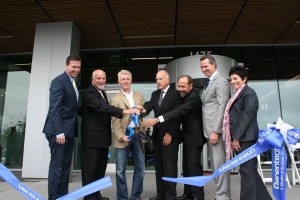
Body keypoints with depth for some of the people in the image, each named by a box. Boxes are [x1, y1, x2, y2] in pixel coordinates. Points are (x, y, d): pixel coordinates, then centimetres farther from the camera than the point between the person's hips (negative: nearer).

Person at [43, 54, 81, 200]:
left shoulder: (73, 83, 16)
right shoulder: (58, 81, -9)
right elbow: (54, 108, -17)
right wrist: (59, 132, -23)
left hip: (68, 130, 8)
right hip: (59, 131, -8)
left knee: (65, 166, 12)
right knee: (56, 167, -3)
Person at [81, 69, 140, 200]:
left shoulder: (103, 93, 15)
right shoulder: (89, 93, -14)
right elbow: (101, 107, -30)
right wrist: (124, 111, -40)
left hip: (103, 138, 9)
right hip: (92, 138, -9)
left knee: (100, 168, 16)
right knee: (90, 169, 1)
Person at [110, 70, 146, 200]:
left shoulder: (139, 96, 12)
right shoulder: (115, 99, 1)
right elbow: (115, 121, -5)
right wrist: (121, 136, -17)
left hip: (138, 135, 4)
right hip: (123, 136, -3)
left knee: (140, 169, 9)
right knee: (120, 170, 3)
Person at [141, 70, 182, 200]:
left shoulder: (175, 94, -6)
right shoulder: (155, 94, 13)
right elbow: (150, 105, -5)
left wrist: (170, 134, -14)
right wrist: (144, 109, -28)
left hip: (170, 135, -6)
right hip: (157, 134, 6)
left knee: (170, 166, 1)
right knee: (159, 166, 11)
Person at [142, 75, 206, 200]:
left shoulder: (194, 97, -21)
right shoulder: (184, 96, 7)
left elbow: (180, 111, -33)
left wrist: (157, 119, -40)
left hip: (194, 137, -9)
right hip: (187, 137, 9)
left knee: (194, 166, -5)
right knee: (187, 166, 13)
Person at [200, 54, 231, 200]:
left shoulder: (221, 81, -8)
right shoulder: (209, 83, 19)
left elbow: (222, 107, -16)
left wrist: (215, 131, -20)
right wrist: (209, 131, 12)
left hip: (216, 130, -9)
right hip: (209, 130, 9)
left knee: (220, 164, -5)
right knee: (215, 164, 14)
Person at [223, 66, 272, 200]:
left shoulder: (249, 92, -6)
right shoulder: (237, 94, 19)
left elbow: (247, 116, -15)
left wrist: (236, 137, -17)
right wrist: (233, 138, 12)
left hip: (245, 137, -9)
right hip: (238, 137, 9)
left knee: (246, 170, -4)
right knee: (250, 170, 14)